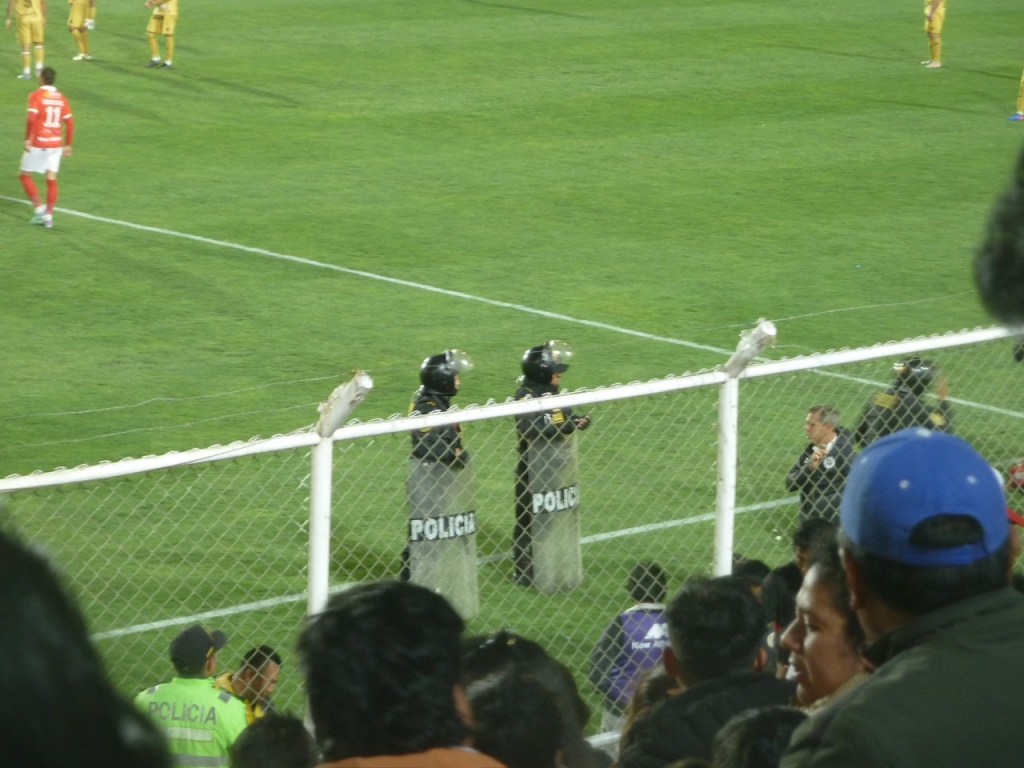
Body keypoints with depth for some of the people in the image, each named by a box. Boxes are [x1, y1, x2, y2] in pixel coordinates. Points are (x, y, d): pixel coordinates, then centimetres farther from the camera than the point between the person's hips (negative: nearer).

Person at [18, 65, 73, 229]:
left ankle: (39, 207, -3)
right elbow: (70, 123, 6)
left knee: (26, 175, 10)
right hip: (56, 144, 4)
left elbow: (31, 119, -20)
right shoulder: (62, 98, 6)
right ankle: (49, 215, 3)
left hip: (38, 143, -4)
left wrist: (27, 139, -14)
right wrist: (68, 145, 13)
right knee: (52, 180, 8)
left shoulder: (36, 95, -8)